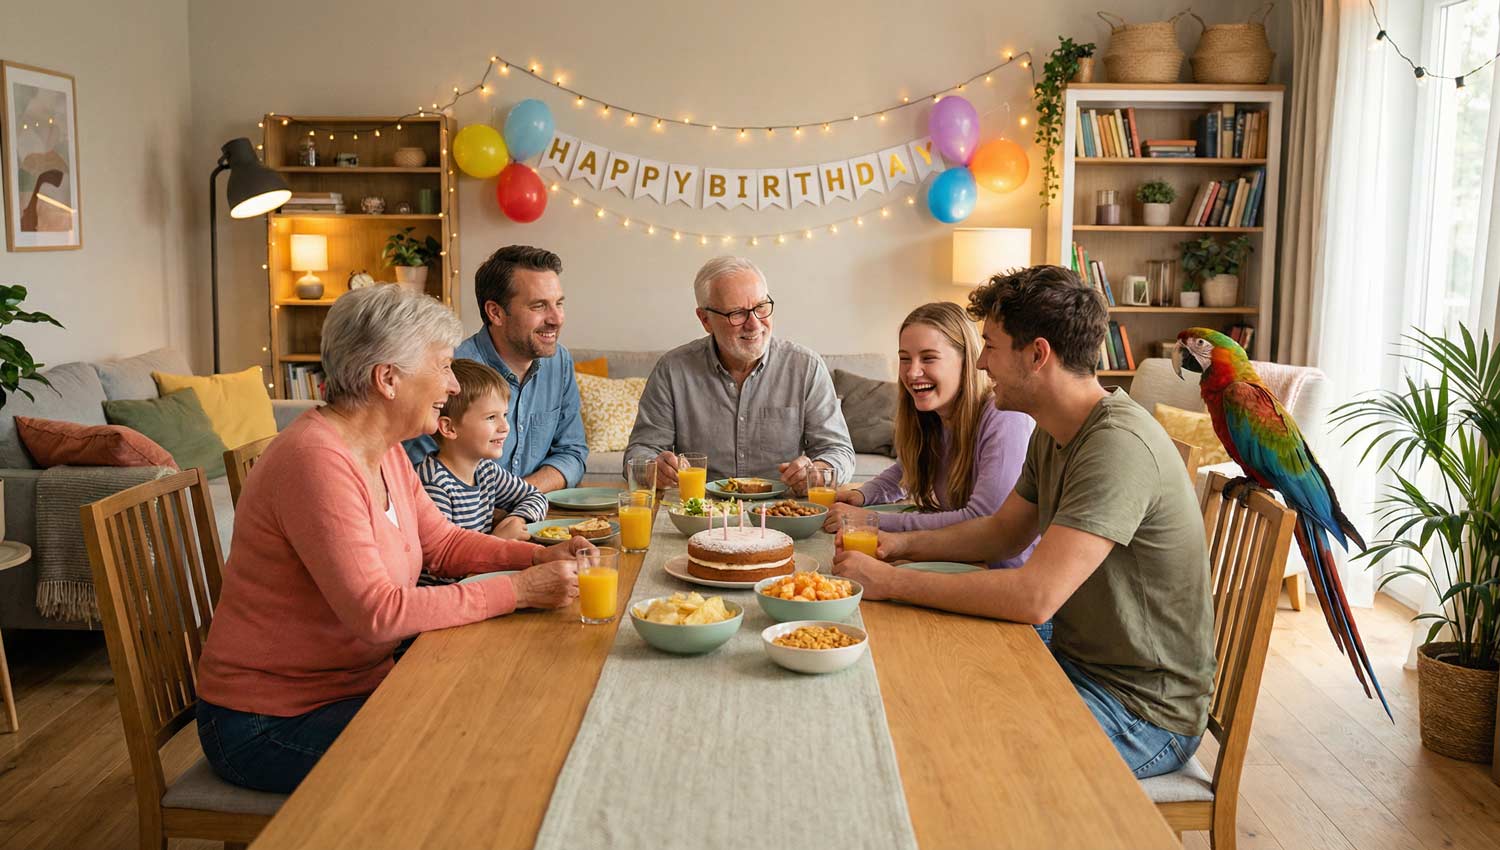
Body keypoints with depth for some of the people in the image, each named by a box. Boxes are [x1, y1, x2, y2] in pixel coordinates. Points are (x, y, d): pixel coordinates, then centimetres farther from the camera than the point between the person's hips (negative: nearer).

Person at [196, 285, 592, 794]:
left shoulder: (385, 452, 5)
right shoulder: (317, 460, -26)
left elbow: (441, 543, 11)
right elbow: (378, 612, -31)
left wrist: (540, 557, -6)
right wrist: (519, 591, -26)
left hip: (357, 684, 9)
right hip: (271, 724, -9)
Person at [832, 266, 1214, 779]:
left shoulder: (1119, 445, -27)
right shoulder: (1053, 434, 5)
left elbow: (1035, 596, -33)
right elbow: (1003, 532, 17)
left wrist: (892, 582, -25)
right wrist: (904, 544, 0)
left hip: (1143, 711, -9)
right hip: (1078, 661, 9)